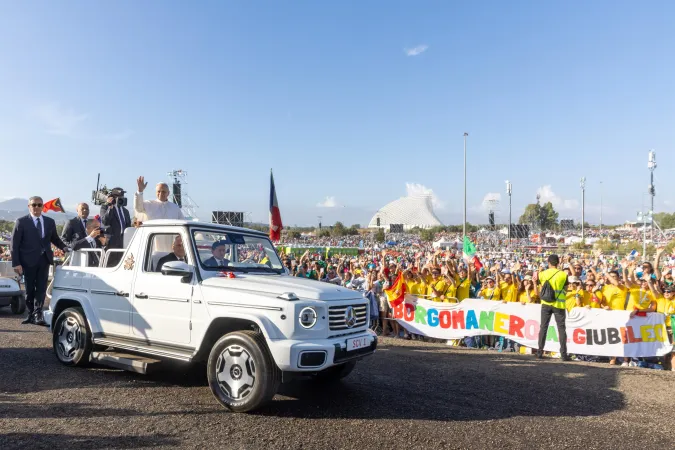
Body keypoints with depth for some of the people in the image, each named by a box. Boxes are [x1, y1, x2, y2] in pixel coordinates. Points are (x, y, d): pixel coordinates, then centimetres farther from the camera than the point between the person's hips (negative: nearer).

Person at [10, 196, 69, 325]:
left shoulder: (50, 222, 8)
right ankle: (31, 314, 22)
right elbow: (14, 244, -5)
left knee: (41, 288, -3)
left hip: (44, 260, 2)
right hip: (28, 261, -2)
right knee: (30, 289, 9)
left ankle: (37, 314, -2)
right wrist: (16, 263, -12)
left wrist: (64, 247, -1)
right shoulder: (21, 222, -2)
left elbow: (55, 238, 19)